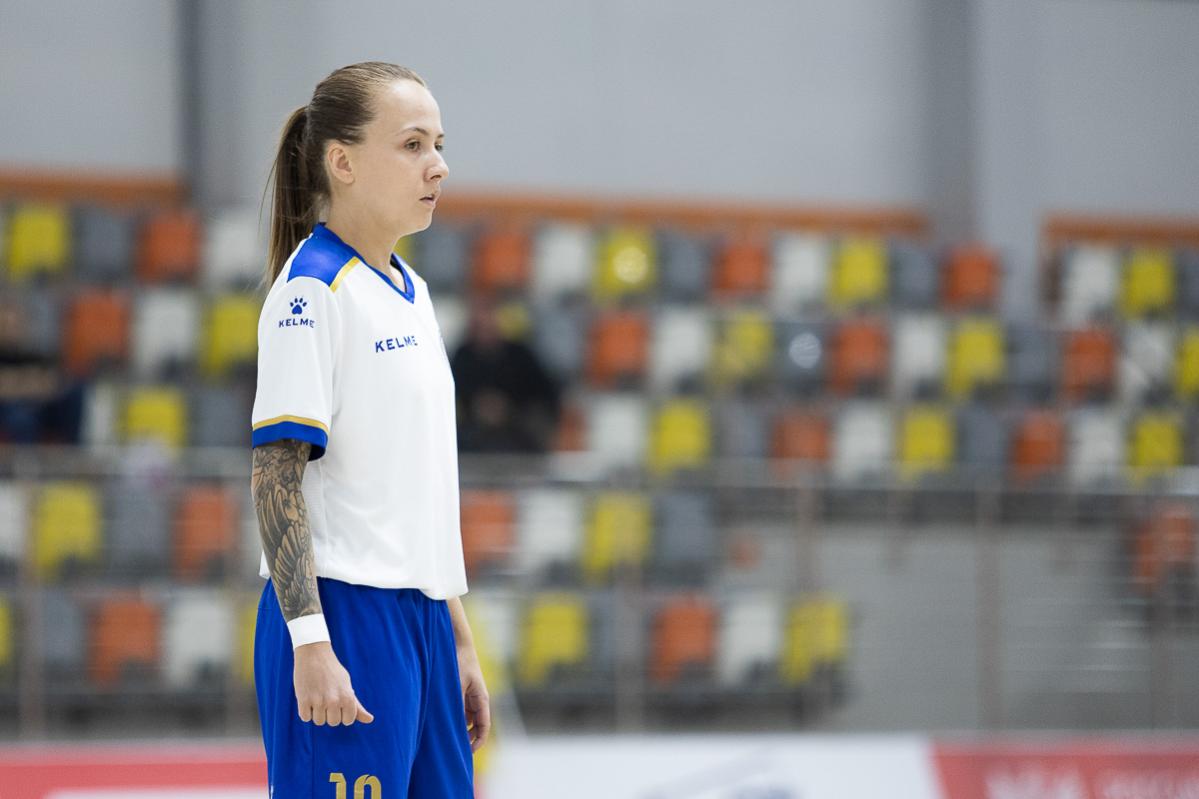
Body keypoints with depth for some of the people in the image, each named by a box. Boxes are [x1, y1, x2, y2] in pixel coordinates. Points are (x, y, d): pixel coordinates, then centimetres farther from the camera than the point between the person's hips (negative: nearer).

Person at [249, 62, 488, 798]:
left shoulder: (410, 289, 16)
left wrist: (459, 639, 21)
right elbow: (277, 476, -15)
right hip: (346, 619, -9)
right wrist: (310, 641, -21)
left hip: (419, 622, 9)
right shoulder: (313, 289, -9)